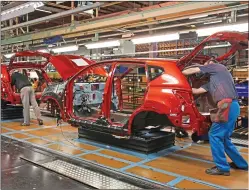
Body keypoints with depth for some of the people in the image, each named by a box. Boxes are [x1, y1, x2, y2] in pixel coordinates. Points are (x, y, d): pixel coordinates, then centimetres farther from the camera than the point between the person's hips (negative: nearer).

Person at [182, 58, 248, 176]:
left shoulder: (218, 66, 9)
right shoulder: (212, 82, 29)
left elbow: (192, 71, 8)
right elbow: (196, 91, 25)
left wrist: (180, 73, 22)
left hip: (228, 106, -9)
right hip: (231, 106, 9)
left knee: (214, 135, -6)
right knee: (223, 137, 17)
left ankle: (222, 167, 0)